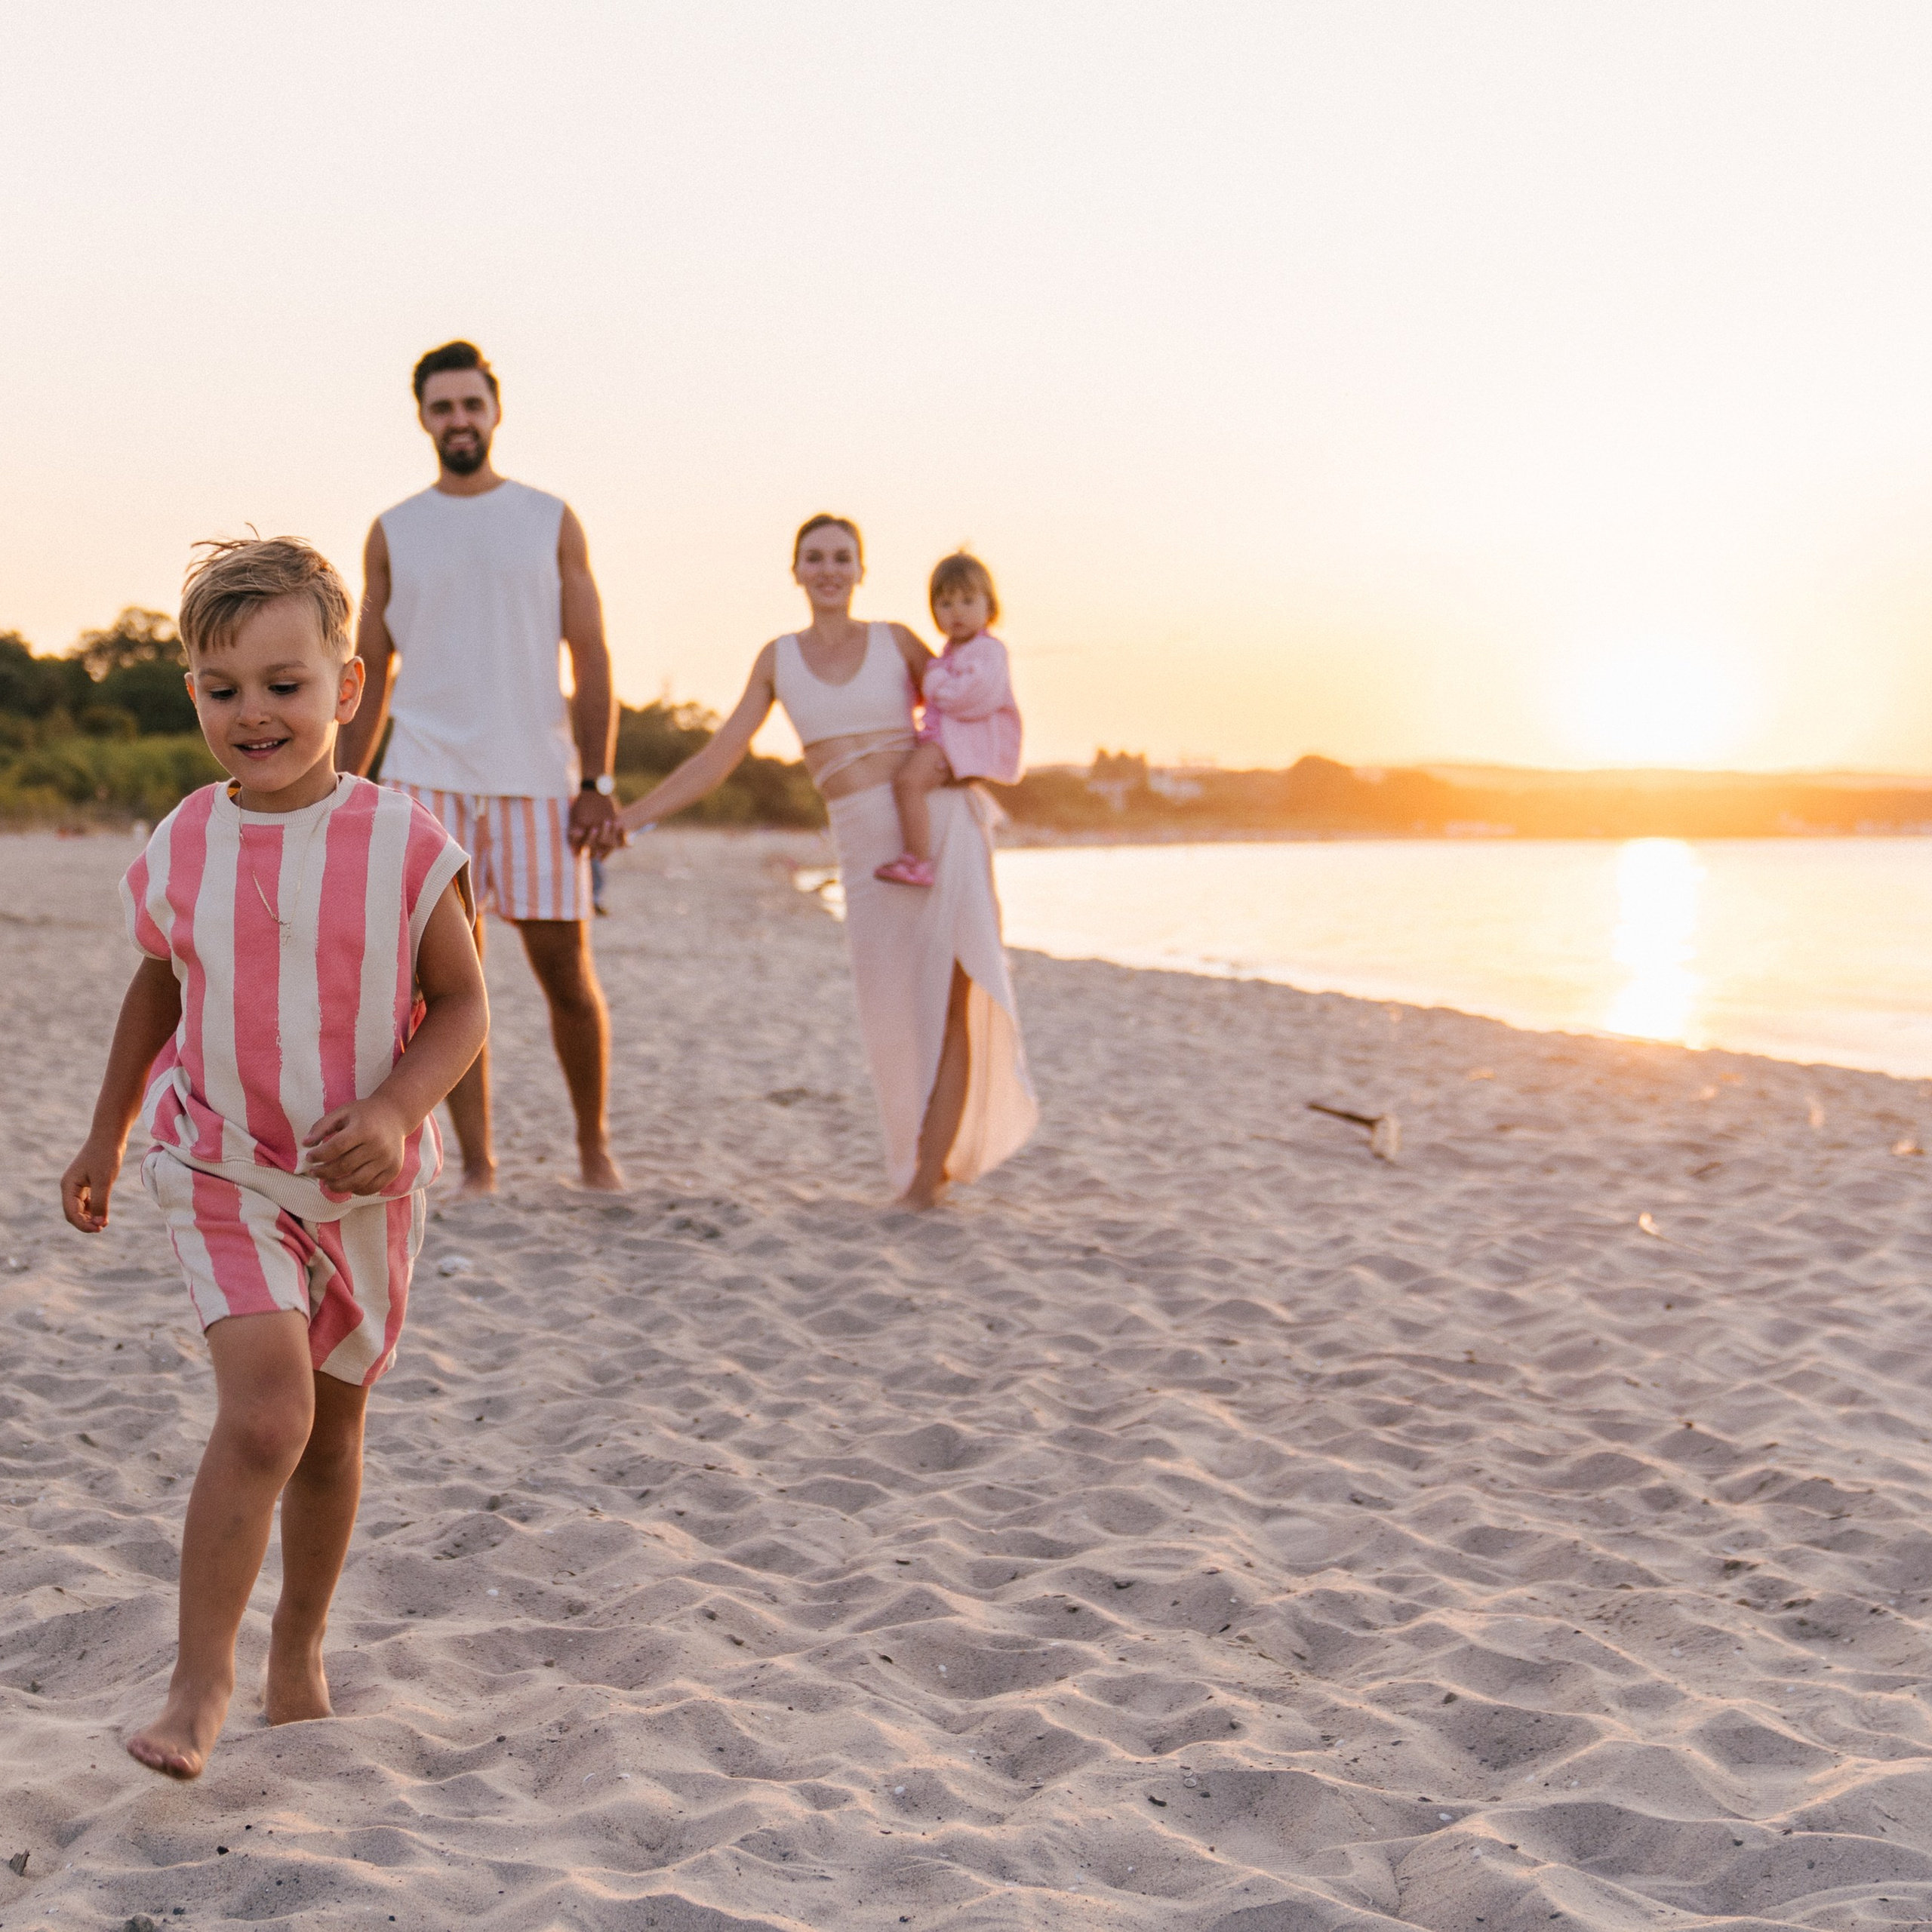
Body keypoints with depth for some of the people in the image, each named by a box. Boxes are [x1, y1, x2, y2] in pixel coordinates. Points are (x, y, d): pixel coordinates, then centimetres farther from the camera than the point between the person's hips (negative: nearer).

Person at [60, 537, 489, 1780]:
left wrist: (393, 1110, -22)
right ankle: (203, 1675, -5)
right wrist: (105, 1136, 17)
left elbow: (462, 1004, -6)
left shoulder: (402, 843, -12)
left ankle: (300, 1647, 34)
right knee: (267, 1409, -18)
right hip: (221, 1173, 0)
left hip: (364, 1184, 0)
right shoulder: (180, 849, -4)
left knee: (332, 1427, 14)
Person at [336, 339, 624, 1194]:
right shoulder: (393, 533, 10)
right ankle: (476, 1164, 4)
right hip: (429, 779, 1)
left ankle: (593, 1141, 21)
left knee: (566, 975, 2)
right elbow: (370, 676, 12)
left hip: (537, 781, 0)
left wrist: (597, 784, -6)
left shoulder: (552, 522, 7)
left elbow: (591, 660, 3)